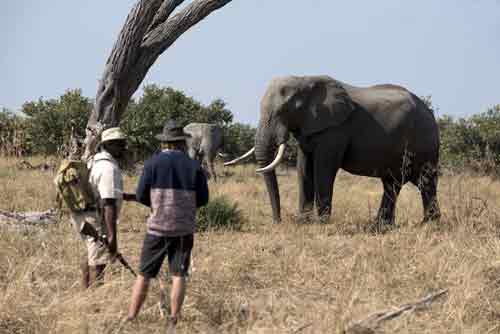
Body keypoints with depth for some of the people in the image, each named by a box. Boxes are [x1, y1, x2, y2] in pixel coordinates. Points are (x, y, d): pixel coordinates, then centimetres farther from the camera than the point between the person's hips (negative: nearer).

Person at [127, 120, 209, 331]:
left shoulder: (153, 163, -7)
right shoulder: (193, 166, -1)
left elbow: (141, 195, -5)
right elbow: (203, 199, 3)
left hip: (157, 227, -1)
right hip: (184, 229, 1)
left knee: (144, 274, 5)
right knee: (178, 275, 6)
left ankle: (131, 319, 5)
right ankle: (173, 321, 2)